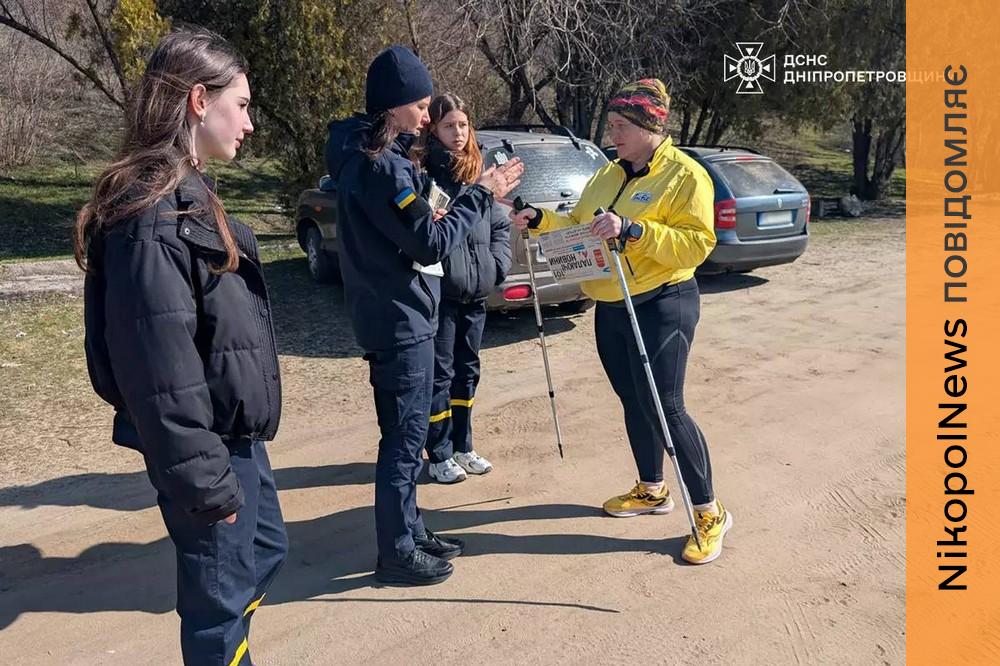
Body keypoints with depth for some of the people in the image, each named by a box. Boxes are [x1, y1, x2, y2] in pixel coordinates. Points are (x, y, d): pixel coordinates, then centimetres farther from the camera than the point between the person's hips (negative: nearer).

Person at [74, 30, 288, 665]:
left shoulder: (185, 196, 9)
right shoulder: (153, 214, -22)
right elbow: (162, 370, -25)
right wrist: (204, 481, -19)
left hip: (233, 433, 10)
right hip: (205, 444, -10)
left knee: (266, 550, 25)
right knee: (220, 590, 9)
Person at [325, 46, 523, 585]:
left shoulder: (365, 155, 12)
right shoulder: (382, 165, -19)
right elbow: (431, 244, -19)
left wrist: (429, 217, 2)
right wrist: (481, 194, -11)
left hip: (390, 316, 10)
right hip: (401, 320, -10)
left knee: (405, 434, 18)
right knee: (405, 439, 1)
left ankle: (410, 531, 32)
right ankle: (398, 553, 15)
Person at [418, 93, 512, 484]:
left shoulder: (479, 172, 11)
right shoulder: (424, 172, -9)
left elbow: (500, 224, 15)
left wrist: (497, 264, 4)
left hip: (476, 290, 6)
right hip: (439, 290, -6)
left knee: (467, 370, 15)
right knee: (440, 374, 3)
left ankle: (462, 447, 30)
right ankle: (439, 455, 18)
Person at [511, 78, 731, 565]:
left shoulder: (685, 175, -10)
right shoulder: (609, 174, 12)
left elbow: (696, 243, -20)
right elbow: (578, 227, 16)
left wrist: (632, 229, -29)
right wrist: (541, 221, 0)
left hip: (662, 306, -7)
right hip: (610, 307, 8)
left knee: (664, 407, -8)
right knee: (633, 402, 15)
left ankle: (709, 513, 7)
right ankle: (651, 491, 34)